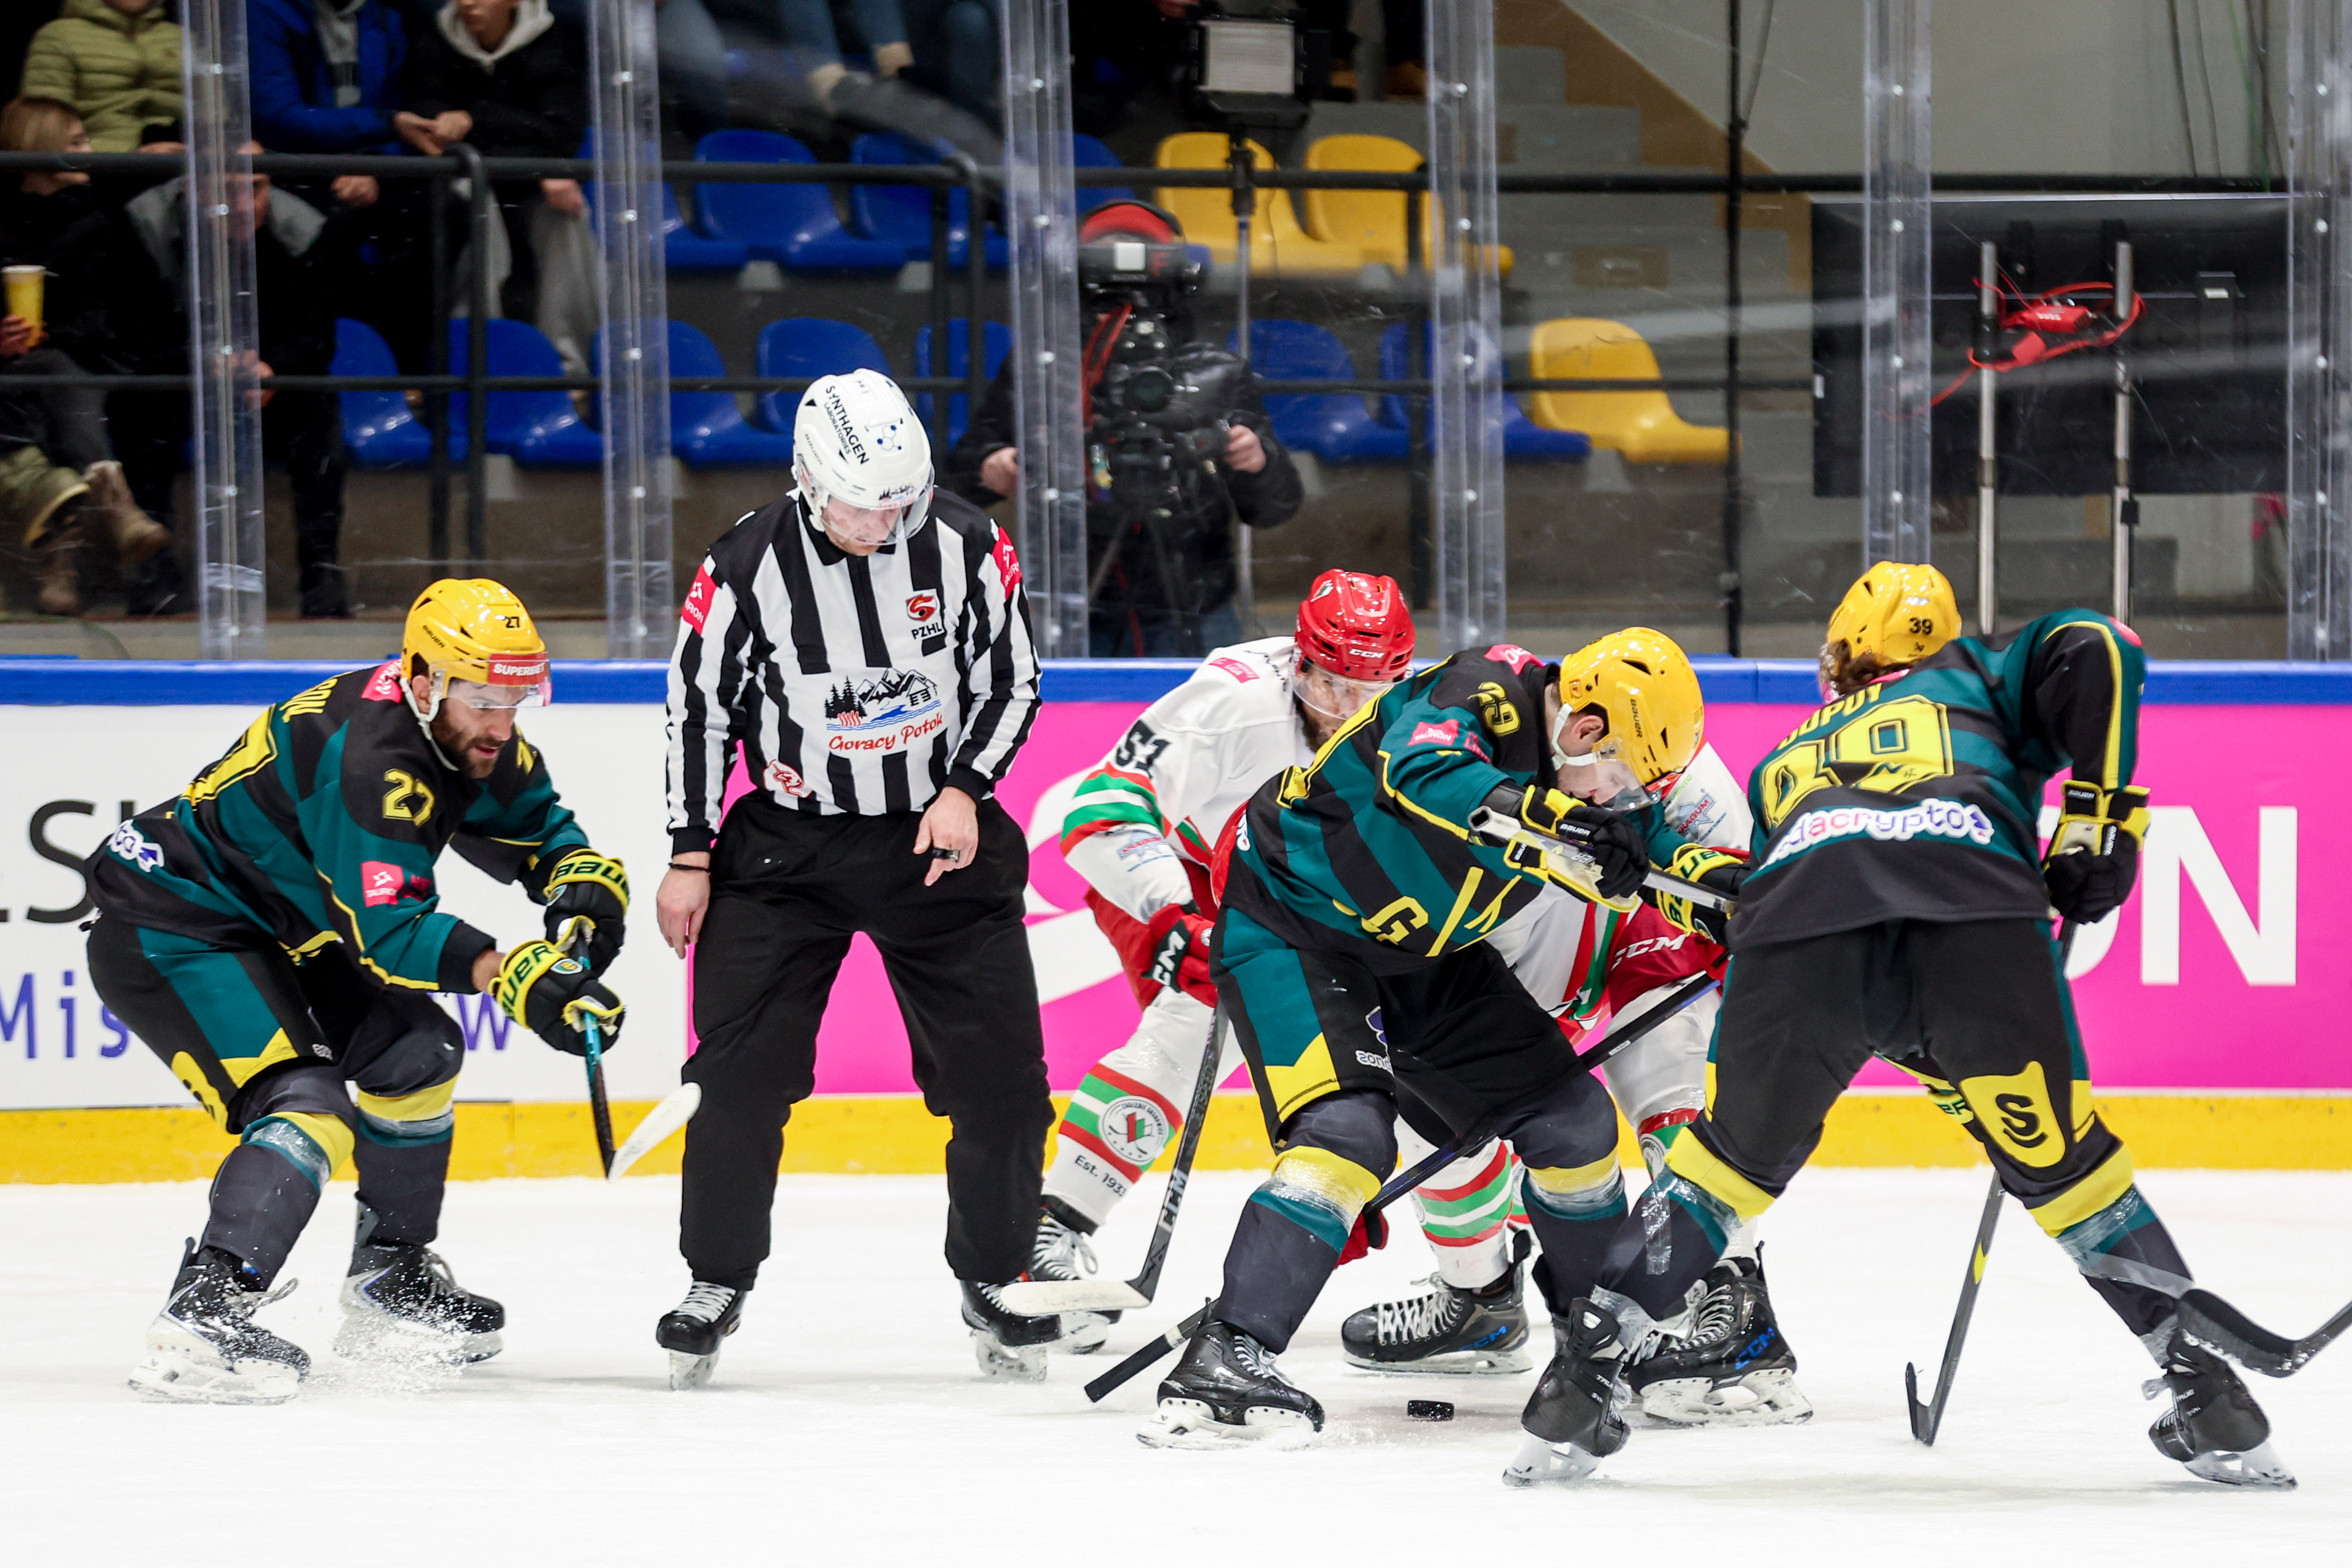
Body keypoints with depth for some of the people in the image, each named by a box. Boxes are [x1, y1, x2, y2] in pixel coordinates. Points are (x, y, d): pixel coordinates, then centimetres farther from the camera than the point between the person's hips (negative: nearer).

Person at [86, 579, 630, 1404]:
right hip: (168, 928, -10)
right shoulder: (370, 755, -30)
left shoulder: (475, 737, -1)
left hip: (269, 927, 10)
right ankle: (198, 1324, -36)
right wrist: (509, 975, -42)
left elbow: (540, 828, 11)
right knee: (308, 1105, -25)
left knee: (415, 1051, 14)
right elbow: (385, 927, -32)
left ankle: (389, 1282, 27)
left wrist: (587, 887, -12)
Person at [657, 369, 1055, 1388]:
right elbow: (698, 706, -3)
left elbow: (1012, 679, 1)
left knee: (997, 1067, -2)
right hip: (786, 844, -1)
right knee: (742, 1068, -7)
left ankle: (994, 1283, 15)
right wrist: (691, 856, -1)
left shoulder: (964, 546, -10)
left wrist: (965, 791, -12)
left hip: (939, 835, 1)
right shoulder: (747, 569, -13)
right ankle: (717, 1284, 9)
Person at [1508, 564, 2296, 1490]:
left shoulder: (1785, 762, 45)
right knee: (2055, 1155, 14)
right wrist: (2097, 819, 16)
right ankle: (2201, 1391, 11)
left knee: (1739, 1150, 22)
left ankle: (1583, 1373, 18)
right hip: (1979, 905, -2)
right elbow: (2091, 650, 18)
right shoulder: (1975, 681, 38)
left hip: (1801, 925, 2)